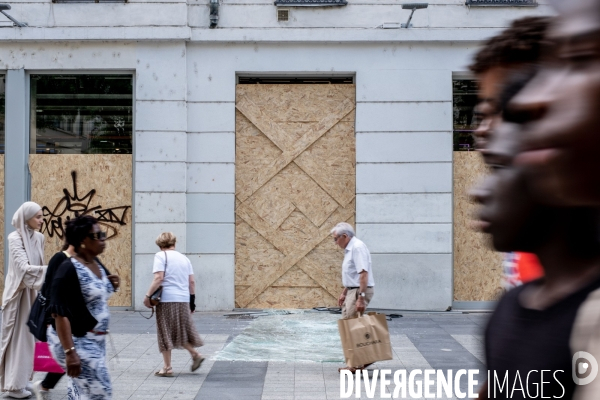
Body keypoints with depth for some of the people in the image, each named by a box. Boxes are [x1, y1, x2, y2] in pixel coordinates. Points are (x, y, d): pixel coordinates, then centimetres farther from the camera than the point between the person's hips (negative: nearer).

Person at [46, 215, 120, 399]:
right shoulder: (68, 269, -19)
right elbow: (59, 313, -23)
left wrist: (112, 285, 1)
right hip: (76, 341, -9)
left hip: (96, 340, 9)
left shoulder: (97, 263, 6)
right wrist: (69, 351, -29)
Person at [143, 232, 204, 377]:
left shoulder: (161, 256, -3)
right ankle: (195, 355, 12)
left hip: (167, 300, -5)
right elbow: (192, 281, 12)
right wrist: (192, 300, 18)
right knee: (181, 331, 20)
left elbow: (158, 278, -14)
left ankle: (167, 368, 8)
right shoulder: (184, 258, 15)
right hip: (184, 300, 6)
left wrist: (148, 296, -11)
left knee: (165, 333, 4)